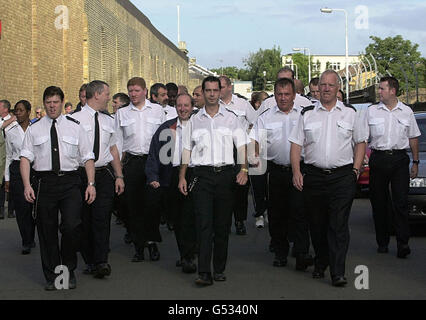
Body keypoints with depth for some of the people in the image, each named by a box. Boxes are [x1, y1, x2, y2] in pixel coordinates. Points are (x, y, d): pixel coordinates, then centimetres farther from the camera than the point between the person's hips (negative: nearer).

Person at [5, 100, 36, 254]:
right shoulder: (11, 132, 7)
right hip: (17, 170, 1)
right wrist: (7, 178, 8)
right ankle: (27, 242, 2)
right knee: (21, 207, -5)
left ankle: (30, 239, 16)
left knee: (34, 205, -2)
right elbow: (9, 156, 12)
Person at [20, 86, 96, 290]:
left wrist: (91, 184, -2)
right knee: (47, 231, 6)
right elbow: (25, 158, 3)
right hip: (44, 183, 1)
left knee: (72, 226, -14)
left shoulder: (74, 127, 10)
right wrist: (27, 185, -10)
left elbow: (88, 157, 8)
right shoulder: (34, 129, 9)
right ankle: (51, 276, 19)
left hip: (70, 182, -1)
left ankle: (69, 270, 8)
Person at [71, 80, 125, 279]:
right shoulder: (76, 119, -2)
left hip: (105, 174, 2)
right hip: (82, 174, -2)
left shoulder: (108, 121, 14)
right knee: (84, 219, 3)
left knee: (102, 218, -8)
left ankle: (101, 262, -11)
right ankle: (89, 261, 14)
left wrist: (119, 176, 11)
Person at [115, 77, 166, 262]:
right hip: (132, 162, 1)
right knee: (134, 204, 0)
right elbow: (118, 142, 12)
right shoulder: (122, 113, 11)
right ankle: (139, 245, 7)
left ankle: (152, 242, 10)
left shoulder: (157, 110, 8)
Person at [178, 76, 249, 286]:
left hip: (225, 174, 1)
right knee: (204, 223, -9)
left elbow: (241, 145, 5)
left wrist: (244, 169, -10)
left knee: (223, 225, 4)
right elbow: (187, 149, 13)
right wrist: (182, 176, 6)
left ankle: (219, 269, 14)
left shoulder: (231, 118, 9)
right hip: (202, 174, 0)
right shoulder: (194, 120, 11)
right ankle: (204, 273, -13)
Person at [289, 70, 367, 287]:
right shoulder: (307, 114, 9)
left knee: (339, 225, -8)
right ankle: (320, 265, 27)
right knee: (317, 224, 9)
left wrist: (355, 170, 2)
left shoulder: (350, 113, 8)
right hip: (313, 176, 2)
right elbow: (296, 144, 7)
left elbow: (360, 143, 12)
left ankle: (337, 273, -9)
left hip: (342, 176, -2)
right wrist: (296, 172, -4)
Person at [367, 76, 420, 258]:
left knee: (401, 202, -8)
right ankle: (382, 242, 14)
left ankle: (403, 243, -10)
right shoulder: (371, 111, 7)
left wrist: (415, 162, 9)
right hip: (378, 159, 1)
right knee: (379, 202, 4)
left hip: (400, 159, -1)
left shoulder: (406, 112, 7)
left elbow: (413, 138, 12)